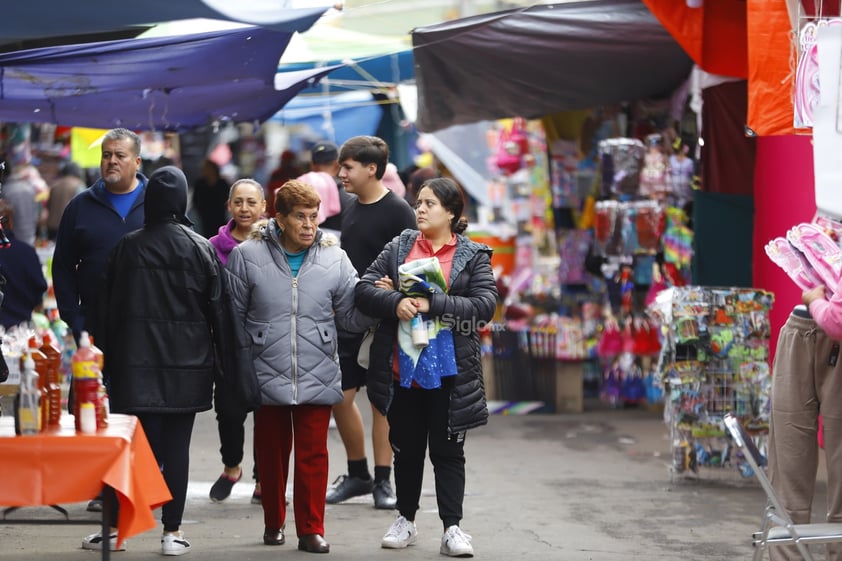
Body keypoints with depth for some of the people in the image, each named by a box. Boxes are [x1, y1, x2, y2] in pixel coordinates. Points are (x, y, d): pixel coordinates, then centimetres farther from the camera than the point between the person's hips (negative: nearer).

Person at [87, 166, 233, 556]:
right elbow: (218, 309, -1)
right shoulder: (201, 249, -3)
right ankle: (172, 532, 4)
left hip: (136, 363, 1)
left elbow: (107, 309, 4)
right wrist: (220, 361, 7)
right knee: (177, 447, 3)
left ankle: (115, 526, 4)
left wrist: (107, 358, 12)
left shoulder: (126, 247, -1)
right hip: (187, 365, 0)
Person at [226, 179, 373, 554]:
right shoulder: (248, 256, -4)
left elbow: (350, 317, 4)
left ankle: (311, 529, 12)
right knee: (271, 453, 12)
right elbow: (233, 318, 2)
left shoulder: (334, 259, 0)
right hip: (267, 378, 0)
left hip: (317, 378, 0)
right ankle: (273, 523, 28)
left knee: (313, 454, 2)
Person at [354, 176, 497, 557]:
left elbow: (485, 305, -11)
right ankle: (406, 521, 27)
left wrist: (432, 304, -18)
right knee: (406, 449, 14)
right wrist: (395, 301, -18)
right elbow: (364, 290, 1)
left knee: (448, 451, 3)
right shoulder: (399, 247, 7)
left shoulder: (473, 256, 1)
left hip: (449, 372, -3)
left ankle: (452, 528, 6)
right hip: (402, 369, 3)